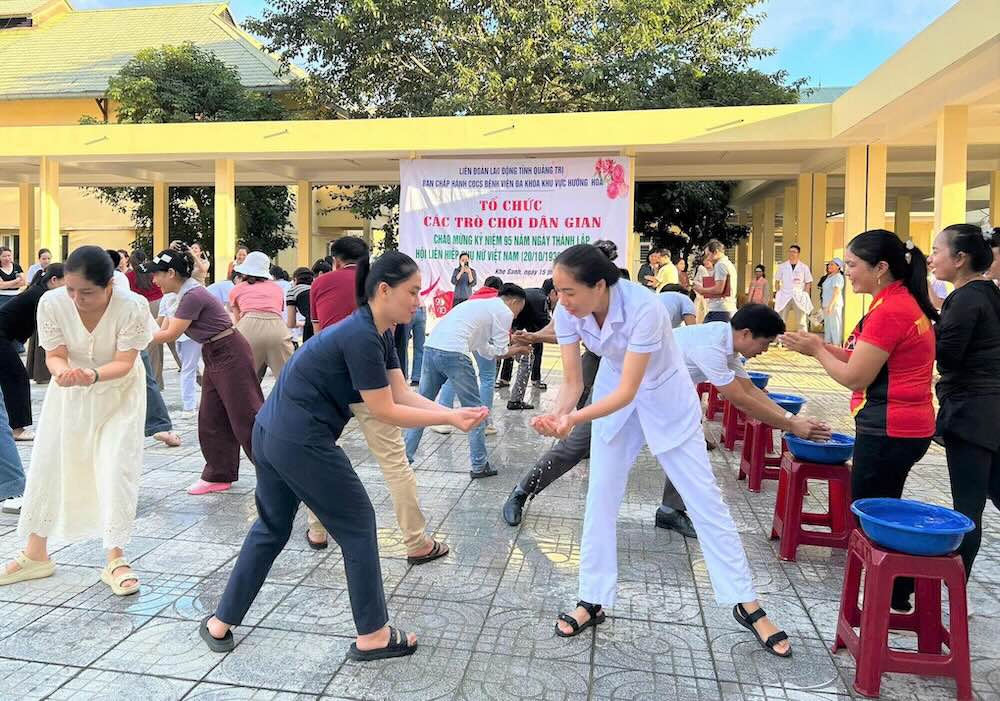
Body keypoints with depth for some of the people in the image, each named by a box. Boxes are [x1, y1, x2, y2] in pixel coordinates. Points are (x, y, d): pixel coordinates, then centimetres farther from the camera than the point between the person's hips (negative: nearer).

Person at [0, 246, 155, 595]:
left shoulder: (133, 307, -30)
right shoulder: (52, 303, -23)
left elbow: (124, 363, -25)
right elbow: (54, 355, -17)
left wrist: (92, 375, -44)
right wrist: (63, 372, -40)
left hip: (118, 393, -3)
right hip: (68, 392, 3)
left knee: (117, 470, -9)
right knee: (46, 465, 7)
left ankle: (115, 560, 3)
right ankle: (36, 555, 25)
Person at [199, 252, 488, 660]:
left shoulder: (376, 333, 8)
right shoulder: (361, 337, -21)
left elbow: (404, 394, 4)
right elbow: (384, 412, -17)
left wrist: (453, 413, -6)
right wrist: (448, 419, -13)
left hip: (272, 434, 10)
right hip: (300, 443, -10)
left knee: (271, 528, 22)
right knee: (357, 526, 5)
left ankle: (220, 623, 34)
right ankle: (372, 636, 17)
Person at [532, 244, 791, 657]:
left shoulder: (644, 308, -37)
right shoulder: (567, 313, -21)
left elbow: (628, 392, -35)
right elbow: (572, 381, -15)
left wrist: (574, 419, -48)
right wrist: (556, 415, -36)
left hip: (663, 396, -4)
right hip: (614, 392, 4)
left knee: (705, 498, 1)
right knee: (600, 498, 3)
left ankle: (747, 605, 15)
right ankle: (593, 602, 17)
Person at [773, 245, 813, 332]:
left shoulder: (804, 267, 2)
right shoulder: (782, 266, 6)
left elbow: (808, 283, 6)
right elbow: (777, 281, 9)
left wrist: (805, 297, -2)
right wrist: (778, 294, 1)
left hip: (799, 297, -1)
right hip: (784, 297, 1)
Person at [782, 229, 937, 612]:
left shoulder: (889, 311, -21)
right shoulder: (904, 302, 10)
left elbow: (855, 377, -17)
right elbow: (870, 361, 14)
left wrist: (817, 350, -3)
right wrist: (824, 346, 7)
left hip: (888, 430, -10)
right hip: (903, 426, 10)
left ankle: (889, 598, 16)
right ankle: (897, 589, 29)